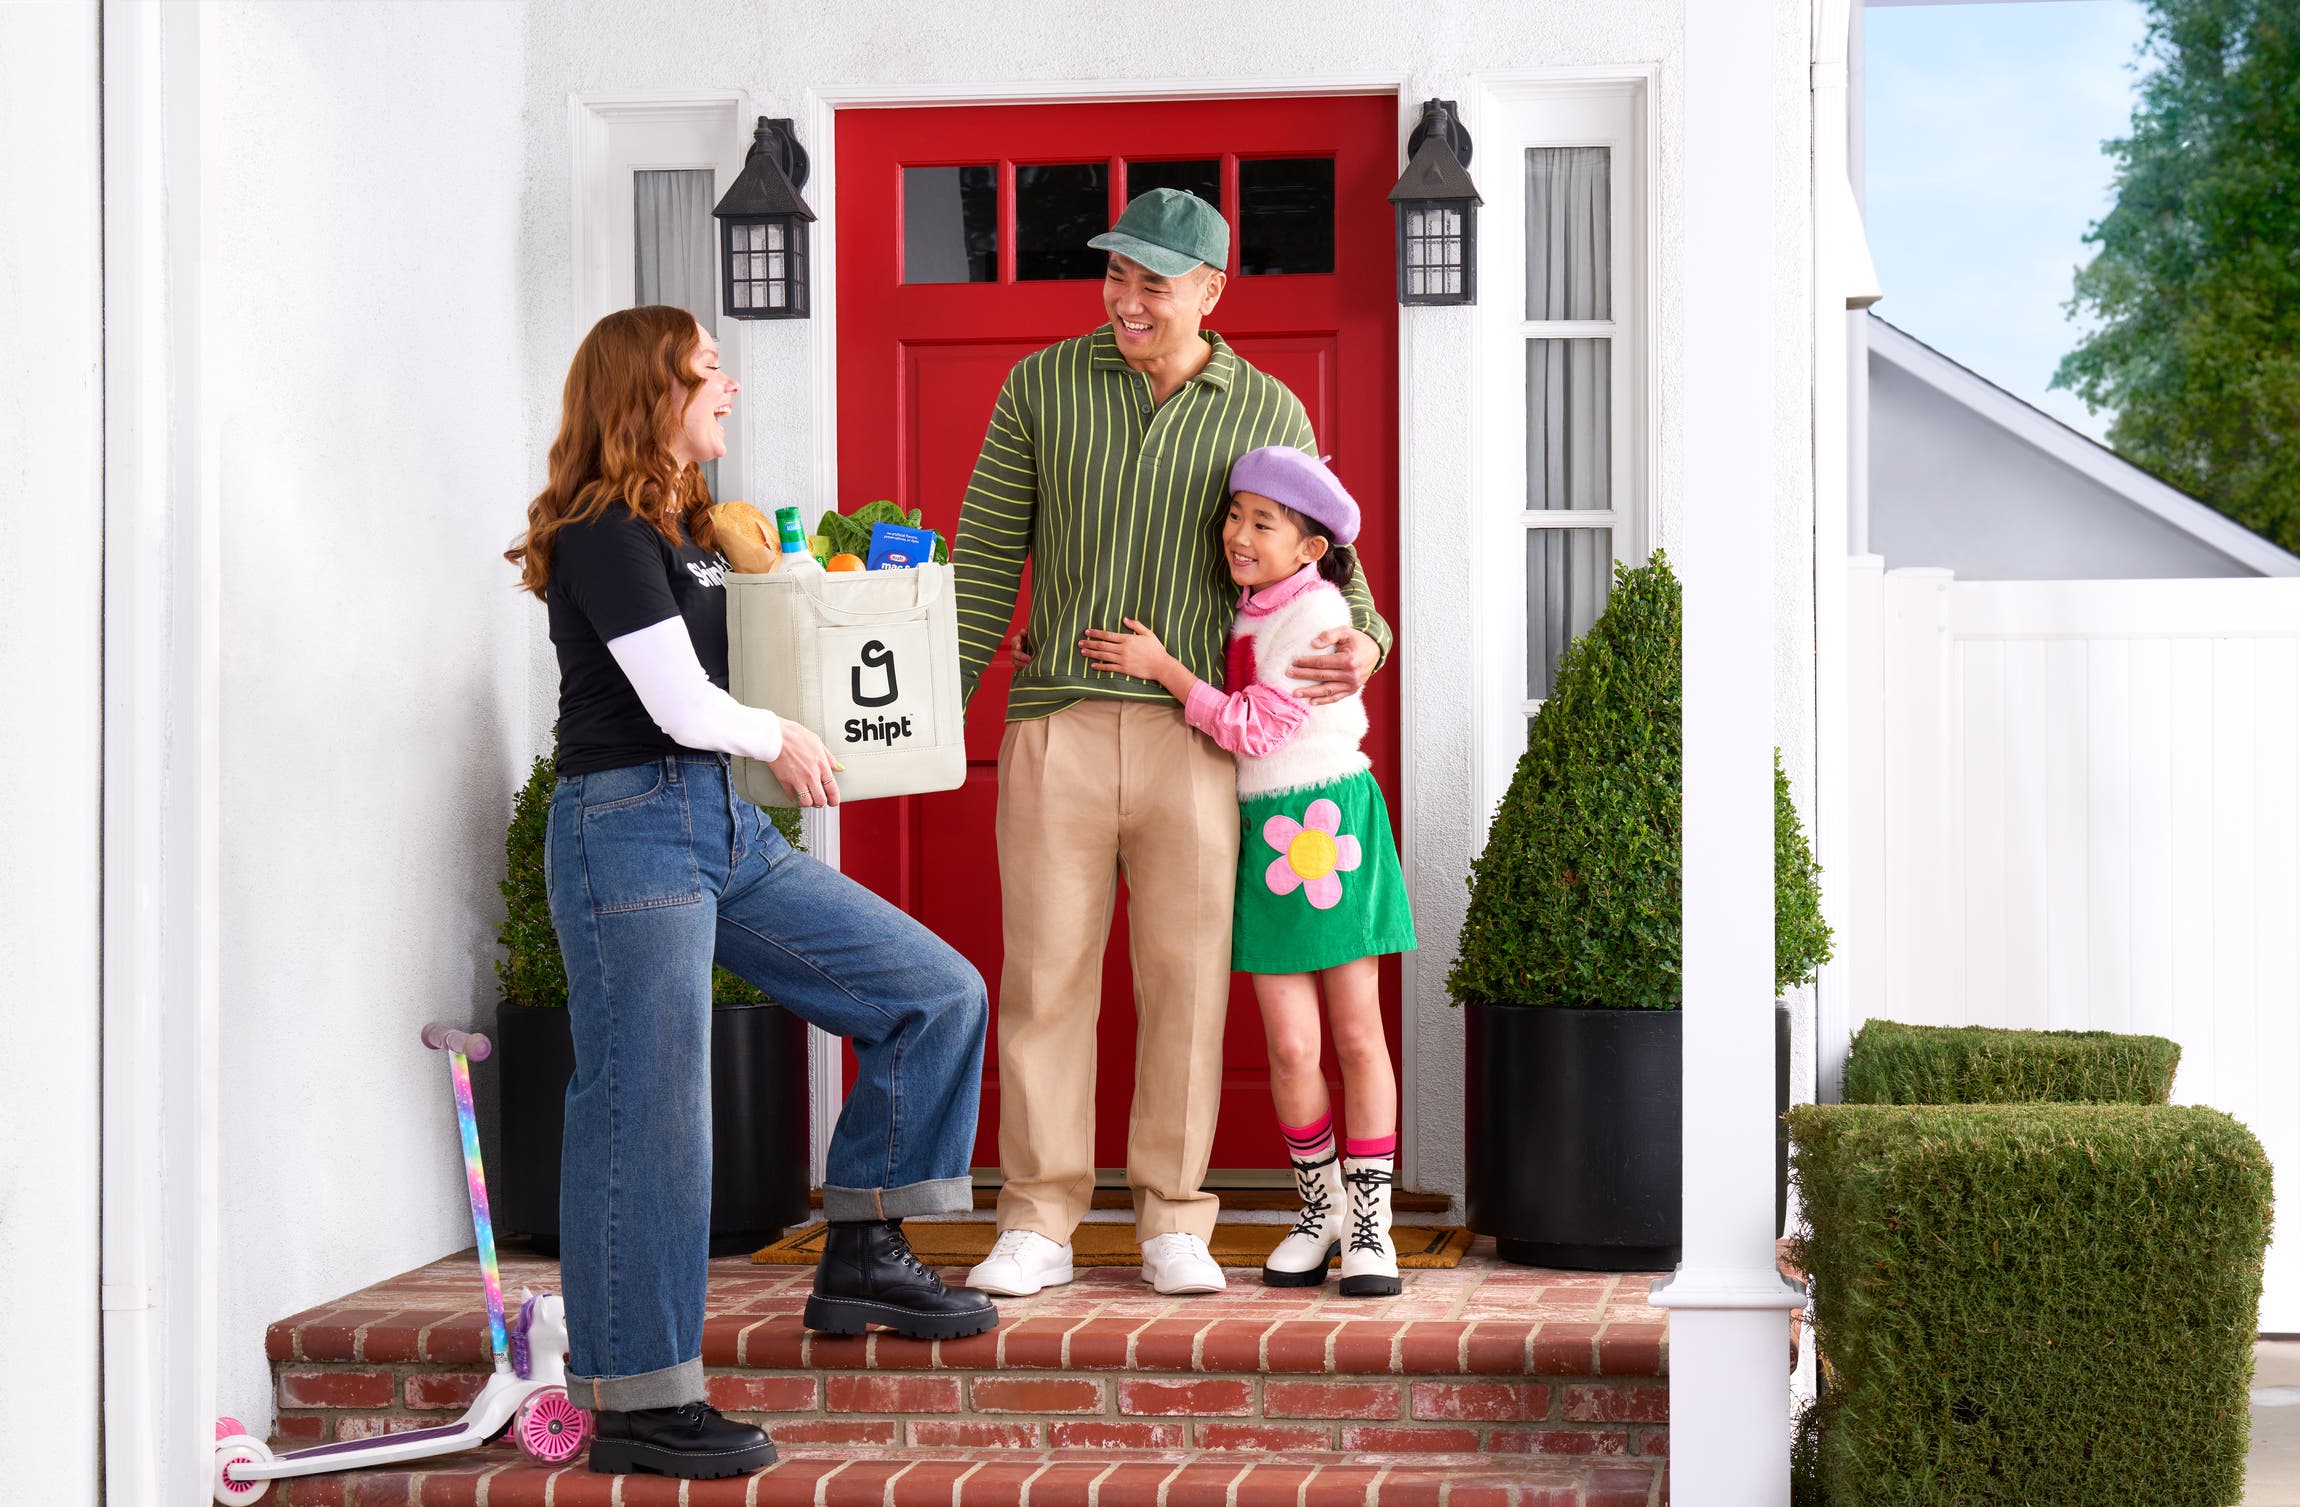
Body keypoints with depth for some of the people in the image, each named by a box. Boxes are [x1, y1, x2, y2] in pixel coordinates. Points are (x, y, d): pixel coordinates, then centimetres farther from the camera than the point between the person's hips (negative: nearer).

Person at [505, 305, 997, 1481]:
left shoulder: (686, 529, 17)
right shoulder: (603, 536, -12)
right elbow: (681, 702, -16)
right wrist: (780, 736, 1)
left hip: (726, 827, 9)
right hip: (629, 825, -9)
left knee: (937, 996, 5)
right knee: (647, 1120, -5)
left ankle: (859, 1260, 12)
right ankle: (636, 1408, 4)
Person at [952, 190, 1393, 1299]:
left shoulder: (1269, 414, 5)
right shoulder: (1042, 387, 5)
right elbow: (984, 559, 6)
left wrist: (1363, 643, -10)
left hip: (1196, 731, 0)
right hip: (1057, 723, 0)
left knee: (1186, 978, 3)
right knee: (1045, 974, 1)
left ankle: (1172, 1223, 14)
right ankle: (1037, 1227, 10)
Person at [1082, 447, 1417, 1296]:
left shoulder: (1318, 612, -11)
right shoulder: (1243, 614, 12)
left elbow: (1255, 727, -15)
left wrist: (1162, 668, -10)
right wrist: (1061, 652, 19)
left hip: (1332, 821, -5)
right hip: (1262, 834, 5)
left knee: (1358, 1035, 0)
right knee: (1290, 1047, 0)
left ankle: (1370, 1223, 10)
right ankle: (1318, 1210, 17)